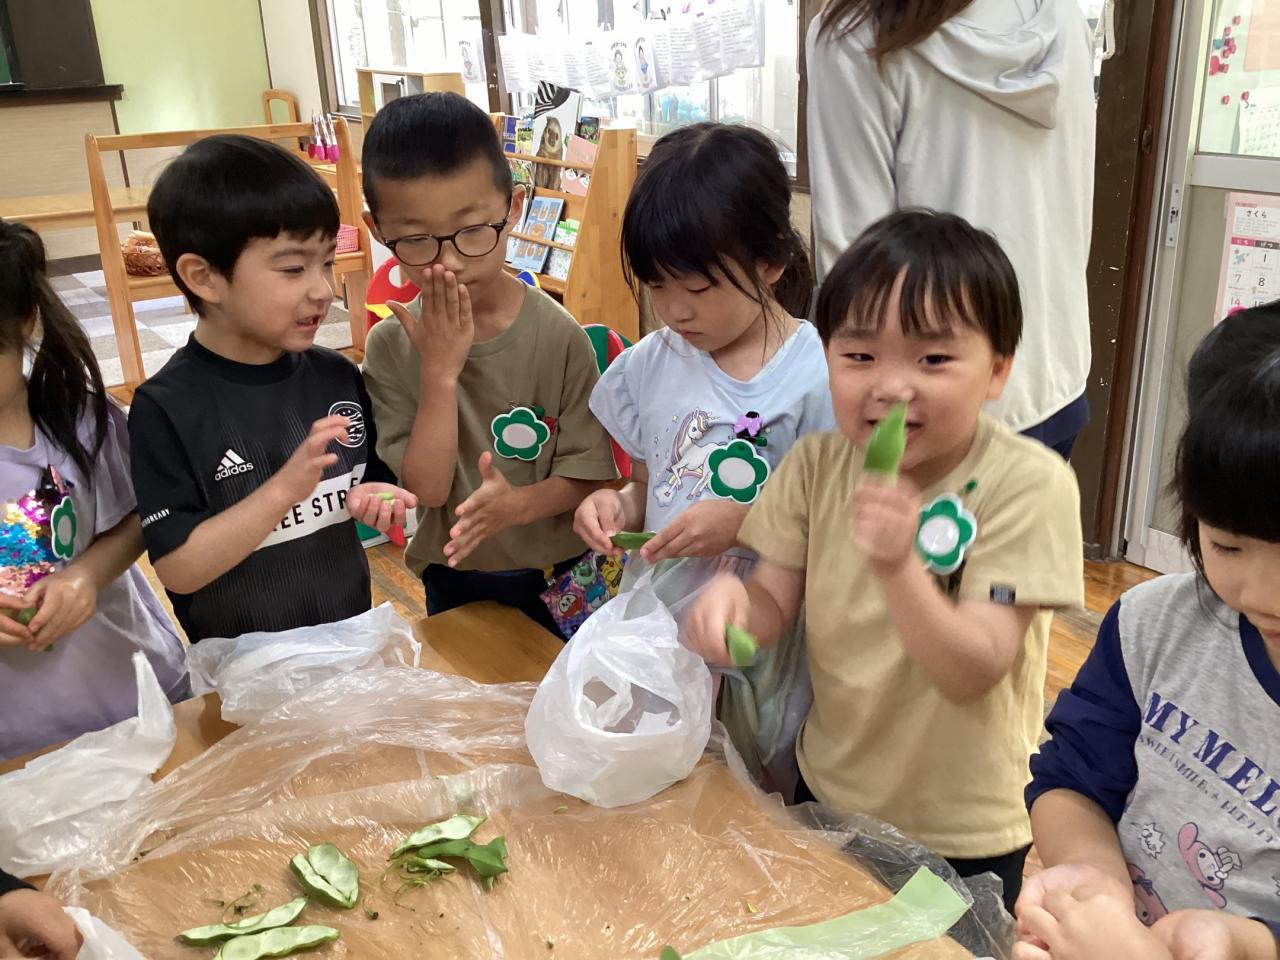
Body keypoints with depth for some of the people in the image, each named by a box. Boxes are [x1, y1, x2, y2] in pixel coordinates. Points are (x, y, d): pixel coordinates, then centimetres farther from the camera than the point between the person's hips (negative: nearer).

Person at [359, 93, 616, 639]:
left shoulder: (558, 336, -16)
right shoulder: (391, 347, -12)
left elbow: (586, 475, -12)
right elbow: (428, 486, -18)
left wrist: (518, 503, -31)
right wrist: (440, 370, -27)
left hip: (556, 578, -1)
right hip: (454, 582, 1)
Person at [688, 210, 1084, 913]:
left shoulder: (1027, 483, -22)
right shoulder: (816, 464, -9)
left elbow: (975, 674, -25)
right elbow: (775, 604, -5)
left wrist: (896, 566, -42)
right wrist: (733, 599, -28)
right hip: (826, 792, 4)